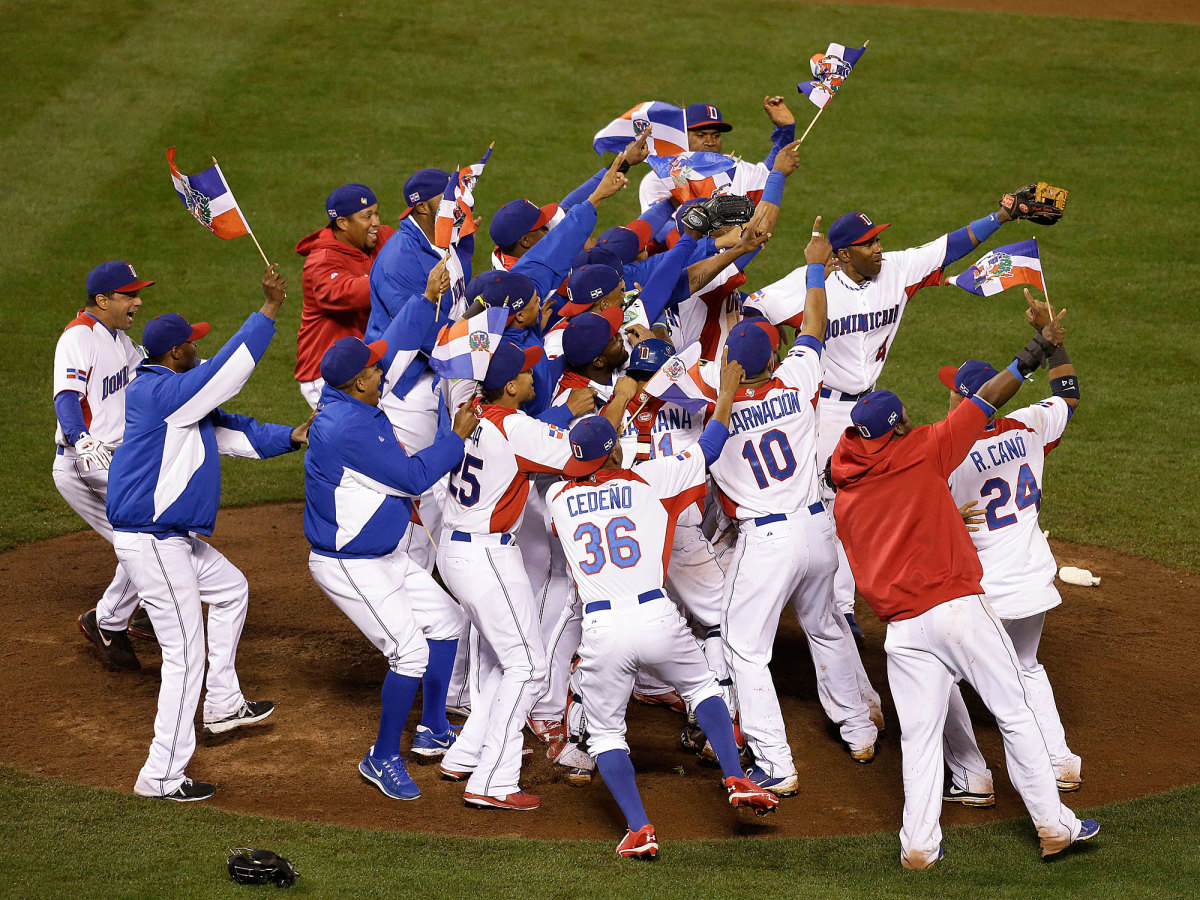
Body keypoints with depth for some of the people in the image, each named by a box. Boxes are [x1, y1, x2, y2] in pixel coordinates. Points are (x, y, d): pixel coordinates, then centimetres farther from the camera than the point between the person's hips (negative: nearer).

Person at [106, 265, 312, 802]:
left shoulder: (171, 394, 12)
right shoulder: (162, 392, -20)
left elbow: (229, 431, 15)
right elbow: (227, 373, -26)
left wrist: (290, 437, 6)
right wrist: (270, 310, -23)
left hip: (173, 540, 11)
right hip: (150, 543, -11)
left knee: (229, 589, 31)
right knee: (185, 655, -7)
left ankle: (223, 705, 40)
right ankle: (162, 777, -4)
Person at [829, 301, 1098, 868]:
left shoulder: (844, 502, 12)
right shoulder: (921, 452, -1)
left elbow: (865, 576, 13)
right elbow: (988, 400, 0)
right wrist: (1038, 350, 5)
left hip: (901, 627, 4)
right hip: (958, 605, -3)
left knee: (920, 736, 9)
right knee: (1014, 715, 6)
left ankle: (919, 844, 2)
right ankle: (1052, 825, 8)